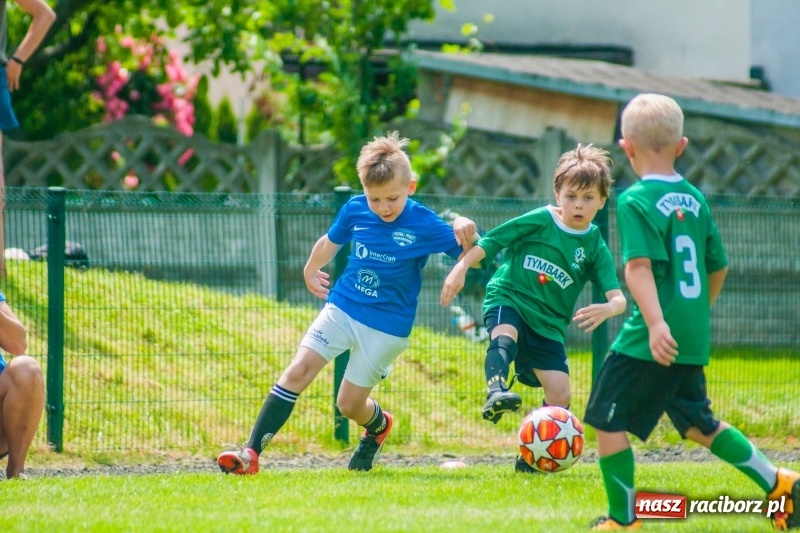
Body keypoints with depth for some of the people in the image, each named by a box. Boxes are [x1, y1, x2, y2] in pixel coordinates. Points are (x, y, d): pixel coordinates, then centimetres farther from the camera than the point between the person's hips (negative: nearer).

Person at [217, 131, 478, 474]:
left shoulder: (424, 224, -14)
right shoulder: (355, 210, -5)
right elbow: (330, 242, 15)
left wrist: (466, 232, -34)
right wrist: (311, 270, 30)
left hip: (387, 327, -3)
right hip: (341, 309, 3)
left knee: (349, 404, 5)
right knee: (297, 371, -14)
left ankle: (378, 425, 42)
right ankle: (251, 452, -15)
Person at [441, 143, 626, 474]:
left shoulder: (595, 248, 0)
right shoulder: (539, 221, -5)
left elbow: (618, 297, -8)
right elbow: (490, 242, 0)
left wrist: (607, 308, -31)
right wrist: (461, 268, -12)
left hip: (548, 323, 3)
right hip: (508, 300, -3)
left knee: (560, 394, -5)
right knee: (504, 337, -38)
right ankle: (497, 393, -62)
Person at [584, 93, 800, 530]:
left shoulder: (635, 201, -11)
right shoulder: (695, 199, 11)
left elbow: (640, 265, -23)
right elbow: (718, 267, 17)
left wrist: (655, 322, -33)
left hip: (647, 344, -8)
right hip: (693, 339, 8)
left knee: (607, 421, 3)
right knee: (698, 423, 24)